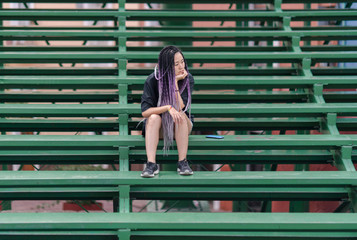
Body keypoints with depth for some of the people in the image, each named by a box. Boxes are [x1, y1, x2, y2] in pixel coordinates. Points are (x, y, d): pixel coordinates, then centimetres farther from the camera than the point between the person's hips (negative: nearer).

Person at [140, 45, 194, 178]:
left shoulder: (188, 79, -13)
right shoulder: (153, 80, -16)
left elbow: (180, 107, -23)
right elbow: (145, 111, -21)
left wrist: (175, 83, -28)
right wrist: (168, 107, -33)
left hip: (181, 127, 1)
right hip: (158, 127, -1)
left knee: (181, 115, -31)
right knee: (154, 117, -32)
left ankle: (183, 162, -30)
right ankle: (151, 163, -39)